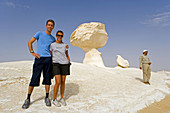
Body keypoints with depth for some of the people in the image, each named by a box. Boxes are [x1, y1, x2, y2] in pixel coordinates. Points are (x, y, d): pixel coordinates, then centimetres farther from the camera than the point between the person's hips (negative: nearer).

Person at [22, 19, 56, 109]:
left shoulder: (53, 38, 15)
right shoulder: (40, 34, 9)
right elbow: (30, 42, 8)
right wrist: (32, 52, -2)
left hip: (48, 59, 2)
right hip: (39, 58, -2)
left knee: (47, 78, 4)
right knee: (34, 79, -3)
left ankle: (47, 97, 16)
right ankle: (28, 99, 11)